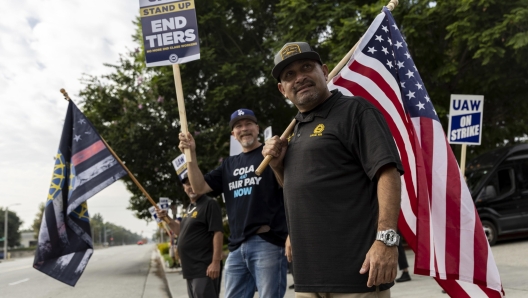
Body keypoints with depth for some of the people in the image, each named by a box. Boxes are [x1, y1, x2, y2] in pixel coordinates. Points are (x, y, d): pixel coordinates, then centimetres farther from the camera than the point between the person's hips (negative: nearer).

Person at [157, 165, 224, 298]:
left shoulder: (209, 204, -10)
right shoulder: (190, 208, 18)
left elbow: (218, 233, -17)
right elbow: (183, 231, 26)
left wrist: (216, 262, -23)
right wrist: (167, 218, 12)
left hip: (205, 268, -9)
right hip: (191, 269, 10)